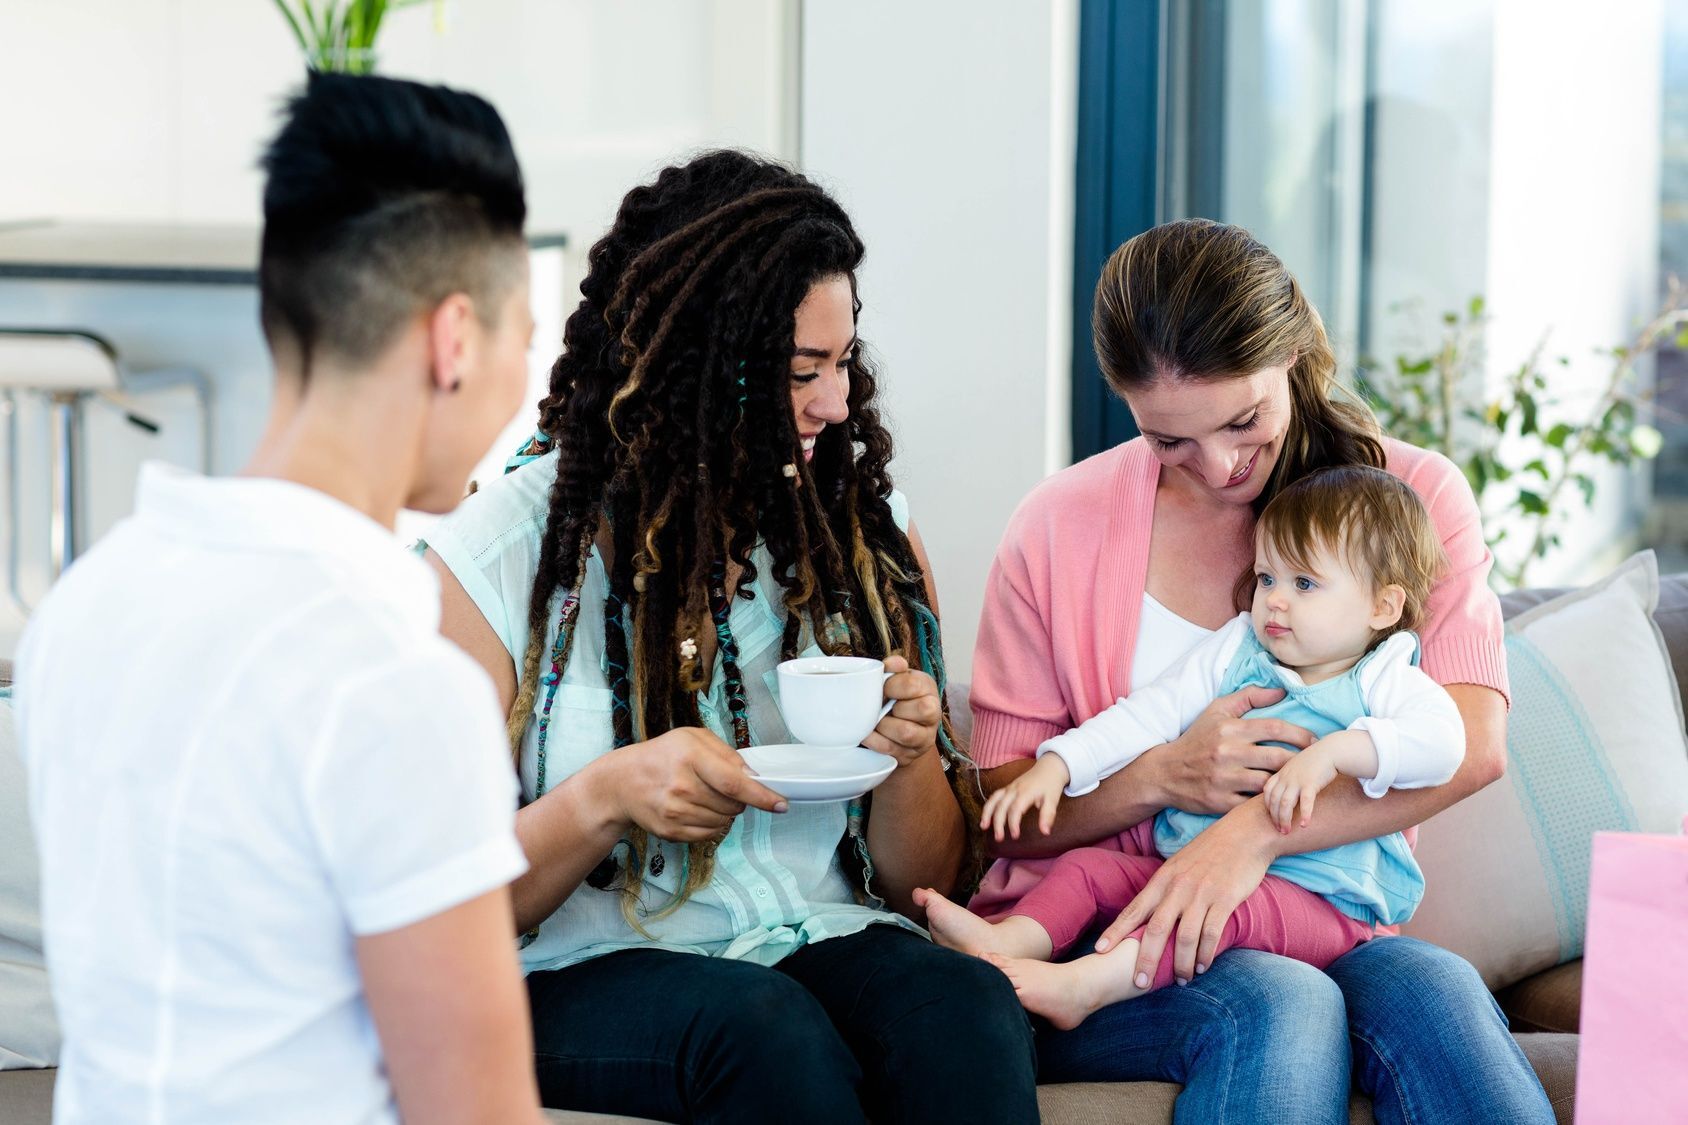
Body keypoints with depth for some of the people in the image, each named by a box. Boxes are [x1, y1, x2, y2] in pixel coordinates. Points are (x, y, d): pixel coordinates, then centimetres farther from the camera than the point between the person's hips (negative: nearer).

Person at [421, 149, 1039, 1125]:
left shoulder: (866, 532, 9)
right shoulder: (506, 554, -2)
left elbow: (924, 881, 14)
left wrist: (913, 758, -9)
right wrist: (607, 796, -20)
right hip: (589, 972, -3)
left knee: (966, 1006, -31)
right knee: (764, 1026, -37)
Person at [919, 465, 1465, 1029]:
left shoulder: (1384, 682, -1)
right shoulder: (1235, 651, 15)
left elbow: (1442, 738, -21)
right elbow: (1150, 714, 10)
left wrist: (1333, 753, -33)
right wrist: (1056, 766, -3)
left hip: (1320, 903, -6)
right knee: (1088, 866, -9)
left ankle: (1087, 983, -50)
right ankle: (1008, 942, -34)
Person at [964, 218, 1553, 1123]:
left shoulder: (1414, 496, 3)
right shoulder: (1060, 529, 2)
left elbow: (1473, 744, -12)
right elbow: (1002, 808, 3)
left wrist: (1255, 829, -25)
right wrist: (1162, 778, -17)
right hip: (1101, 930, -1)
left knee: (1432, 988, -34)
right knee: (1279, 1007, -35)